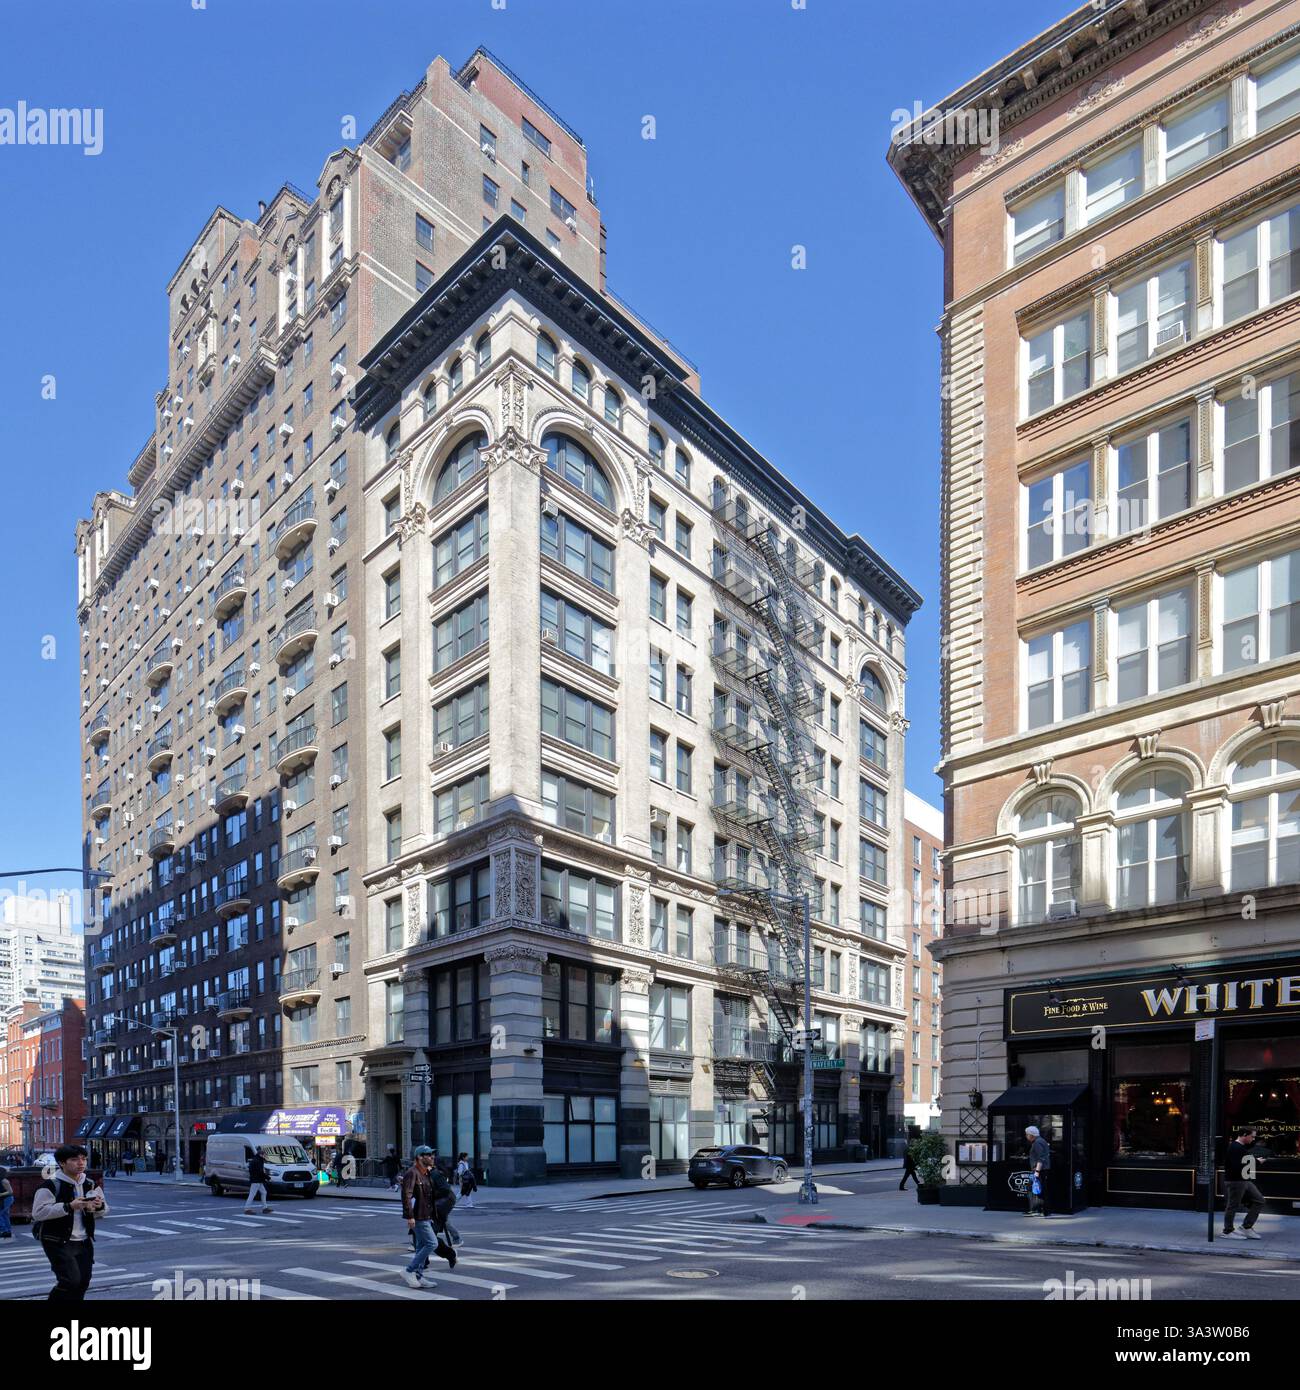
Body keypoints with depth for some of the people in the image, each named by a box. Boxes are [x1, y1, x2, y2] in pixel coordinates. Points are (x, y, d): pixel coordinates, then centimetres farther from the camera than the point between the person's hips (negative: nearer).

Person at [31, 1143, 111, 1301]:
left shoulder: (90, 1185, 8)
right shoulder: (51, 1185, -11)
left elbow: (104, 1212, 15)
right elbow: (38, 1212, -20)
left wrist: (100, 1206, -10)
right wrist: (69, 1206, -27)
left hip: (84, 1242, 6)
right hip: (58, 1243, -6)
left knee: (83, 1283, 7)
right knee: (71, 1281, -16)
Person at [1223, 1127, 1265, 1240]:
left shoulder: (1243, 1147, 16)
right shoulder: (1235, 1148, -19)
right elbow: (1237, 1167, -27)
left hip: (1246, 1181, 11)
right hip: (1236, 1181, -11)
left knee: (1259, 1201, 10)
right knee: (1233, 1206, -2)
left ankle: (1246, 1227, 17)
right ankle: (1228, 1232, 8)